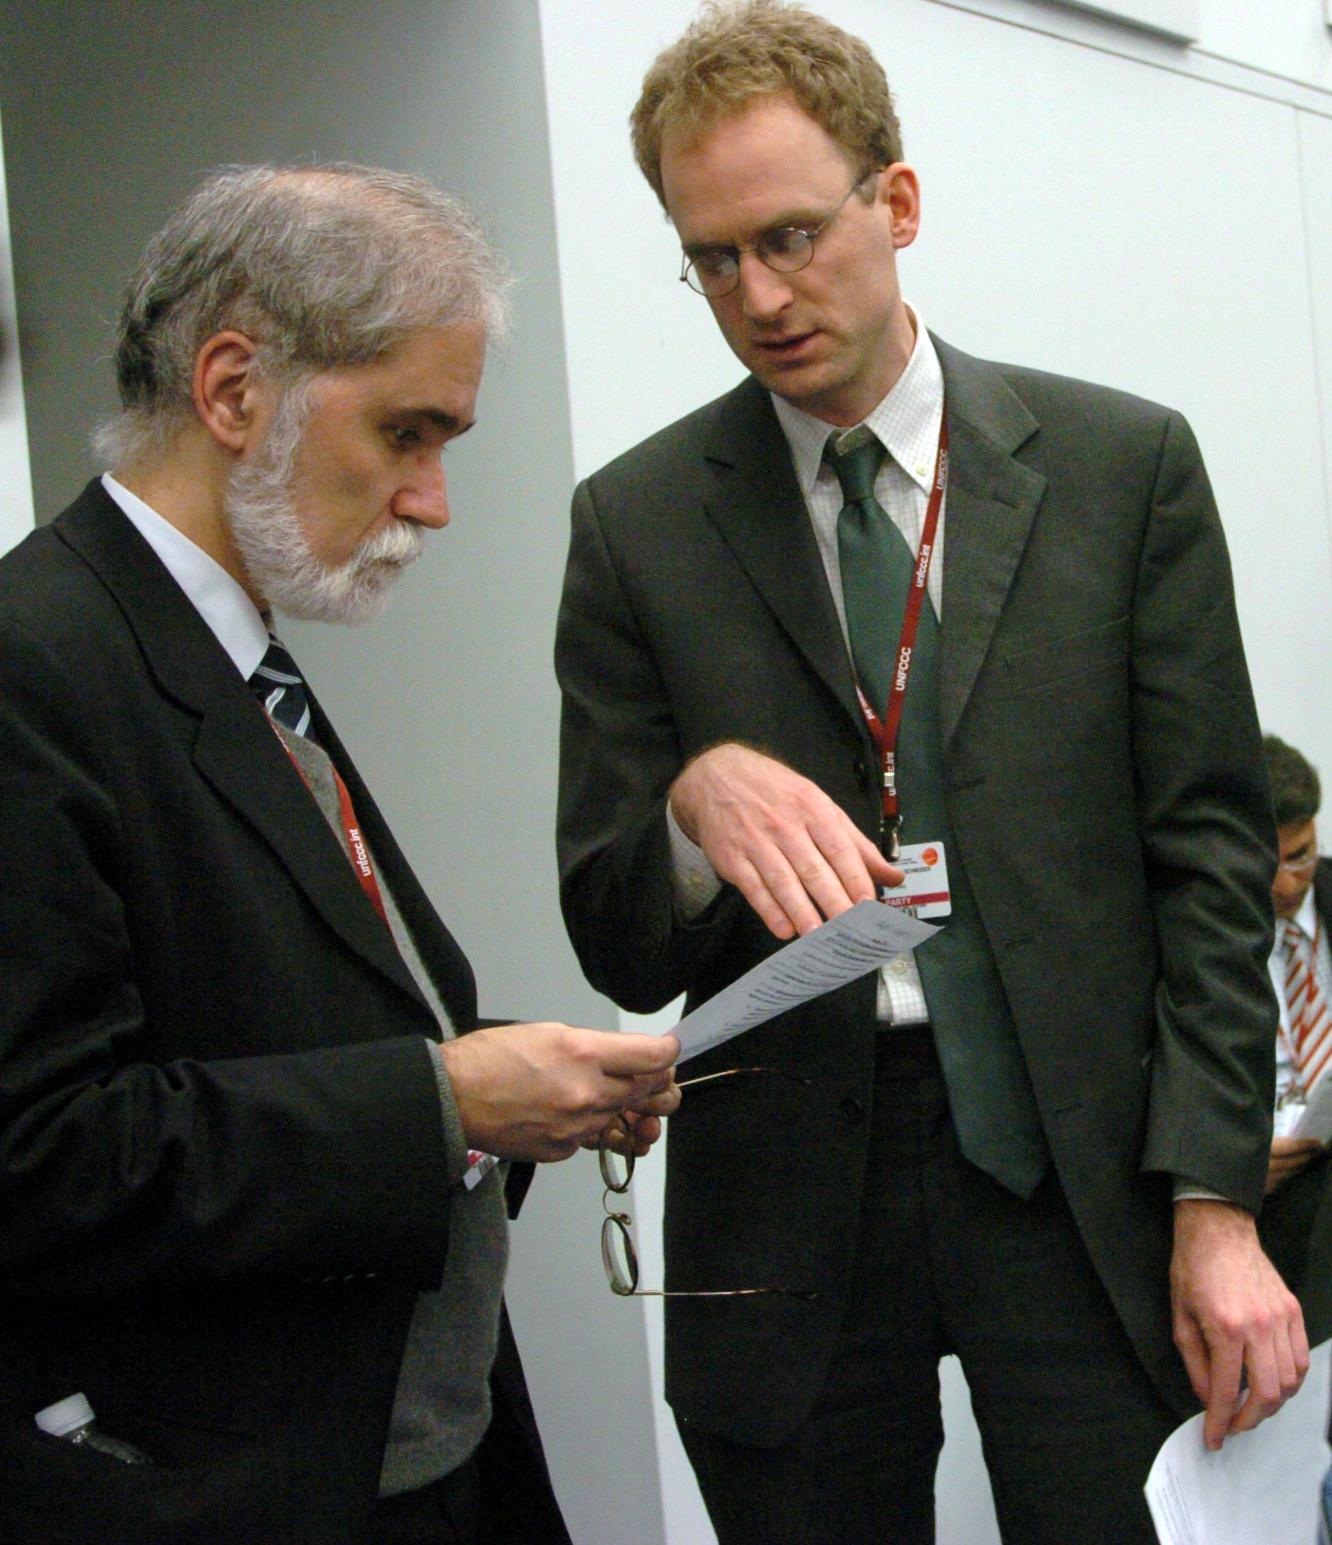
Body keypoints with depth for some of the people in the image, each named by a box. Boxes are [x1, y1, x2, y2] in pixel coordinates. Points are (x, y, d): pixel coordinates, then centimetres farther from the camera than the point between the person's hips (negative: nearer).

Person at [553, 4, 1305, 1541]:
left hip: (1084, 1166, 0)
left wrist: (1216, 1203, -7)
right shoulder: (637, 521, 4)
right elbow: (615, 942, 2)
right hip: (787, 1195, 1)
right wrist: (697, 795, -20)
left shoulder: (1123, 465, 3)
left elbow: (1209, 852, 1)